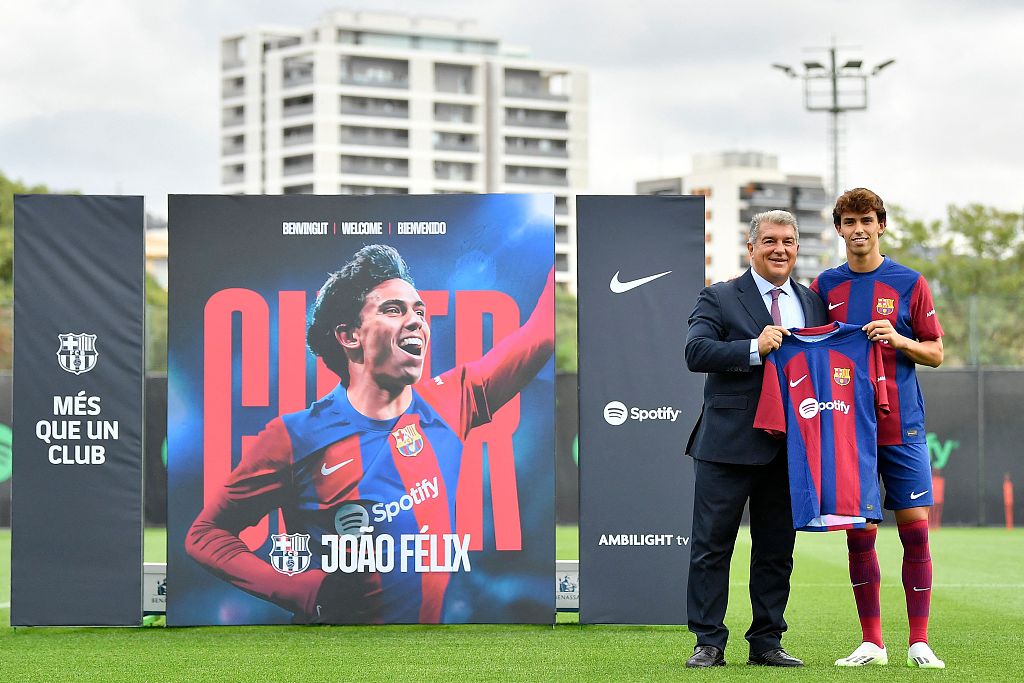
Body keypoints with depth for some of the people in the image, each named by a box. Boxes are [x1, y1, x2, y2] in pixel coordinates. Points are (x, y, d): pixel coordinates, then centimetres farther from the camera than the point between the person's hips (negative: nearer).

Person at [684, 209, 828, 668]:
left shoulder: (813, 303, 15)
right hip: (729, 442, -4)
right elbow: (695, 352, -13)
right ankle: (709, 643, 4)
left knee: (777, 549, 9)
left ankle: (767, 642, 16)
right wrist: (756, 348, -22)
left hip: (790, 447, 4)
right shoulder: (719, 299, 1)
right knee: (712, 545, -1)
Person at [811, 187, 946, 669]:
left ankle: (919, 643, 2)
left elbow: (935, 353, 5)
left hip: (902, 426, -2)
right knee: (858, 535, 2)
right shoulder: (824, 286, 8)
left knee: (915, 529, -4)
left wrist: (899, 340, -13)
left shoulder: (909, 283, 3)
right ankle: (871, 643, 9)